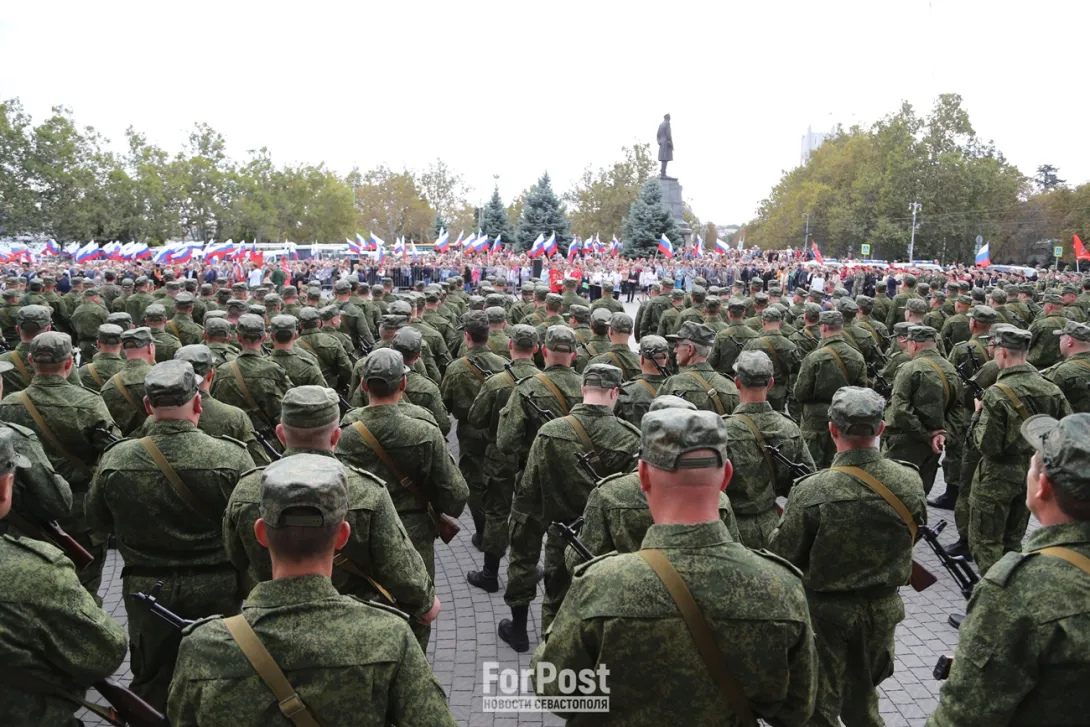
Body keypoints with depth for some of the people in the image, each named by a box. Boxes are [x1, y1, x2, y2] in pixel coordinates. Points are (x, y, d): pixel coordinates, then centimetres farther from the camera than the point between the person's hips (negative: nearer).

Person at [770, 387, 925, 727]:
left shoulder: (811, 492, -28)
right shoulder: (910, 482, -13)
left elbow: (782, 557, -17)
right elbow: (911, 532, 6)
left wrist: (784, 523, 3)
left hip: (827, 614, -4)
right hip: (884, 610, 4)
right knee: (862, 698, 27)